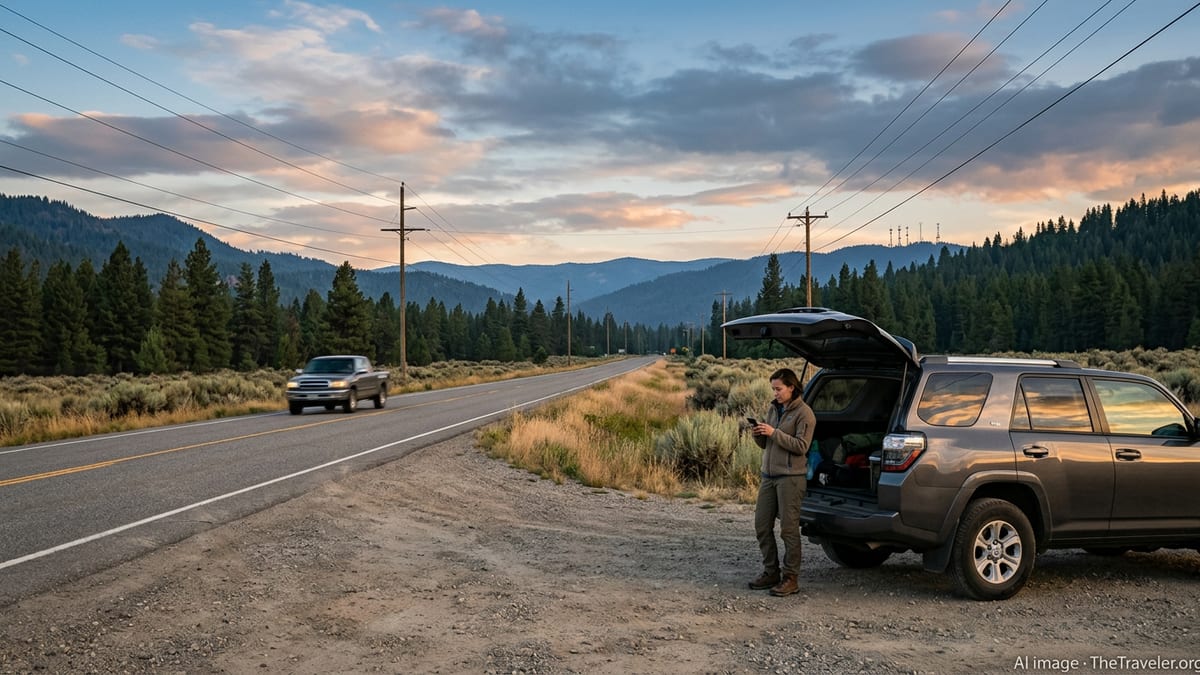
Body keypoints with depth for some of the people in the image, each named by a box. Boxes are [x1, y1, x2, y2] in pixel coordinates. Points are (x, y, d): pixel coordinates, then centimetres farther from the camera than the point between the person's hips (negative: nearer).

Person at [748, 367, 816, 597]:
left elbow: (801, 446, -15)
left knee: (788, 528, -5)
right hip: (769, 475, 8)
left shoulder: (804, 413, -7)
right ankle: (771, 572, 19)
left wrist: (774, 433, -19)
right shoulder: (774, 409, 15)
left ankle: (790, 578, 3)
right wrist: (758, 435, -2)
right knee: (762, 526, 8)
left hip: (791, 477, -8)